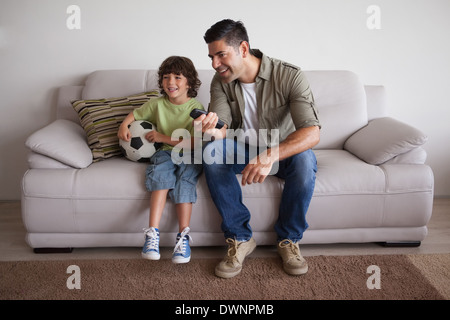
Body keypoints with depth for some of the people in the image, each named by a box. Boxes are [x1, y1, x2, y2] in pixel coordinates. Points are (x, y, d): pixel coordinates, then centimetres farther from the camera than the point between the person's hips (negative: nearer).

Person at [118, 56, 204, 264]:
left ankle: (183, 237, -32)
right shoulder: (157, 104, 5)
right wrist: (124, 125, 1)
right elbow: (135, 114, 23)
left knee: (185, 178, -32)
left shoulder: (196, 108, -6)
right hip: (166, 153, 2)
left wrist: (163, 138, -14)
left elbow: (193, 143, -13)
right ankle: (153, 233, -38)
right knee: (161, 175, -31)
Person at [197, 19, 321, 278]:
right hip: (244, 150, 3)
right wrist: (212, 130, -43)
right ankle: (240, 238, -17)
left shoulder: (289, 76, -21)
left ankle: (289, 239, -13)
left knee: (304, 159, -36)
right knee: (211, 152, -28)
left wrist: (270, 155, -48)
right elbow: (223, 129, -17)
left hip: (284, 152, -2)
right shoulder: (221, 82, -8)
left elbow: (312, 132, -32)